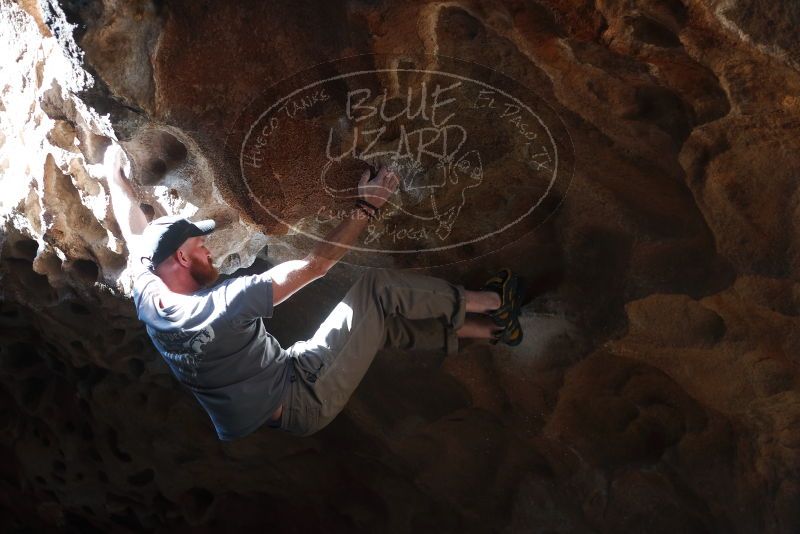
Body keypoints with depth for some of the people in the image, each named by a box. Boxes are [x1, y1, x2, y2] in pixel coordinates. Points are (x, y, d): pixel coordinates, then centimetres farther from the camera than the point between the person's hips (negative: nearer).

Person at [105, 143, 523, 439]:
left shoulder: (149, 301, -7)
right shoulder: (222, 304, -30)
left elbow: (135, 231, 12)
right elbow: (314, 265, -26)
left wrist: (115, 173, 27)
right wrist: (366, 207, -15)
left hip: (279, 414, 9)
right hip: (305, 401, -9)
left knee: (383, 321, 15)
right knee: (378, 288, -8)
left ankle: (489, 330, 26)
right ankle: (488, 303, 11)